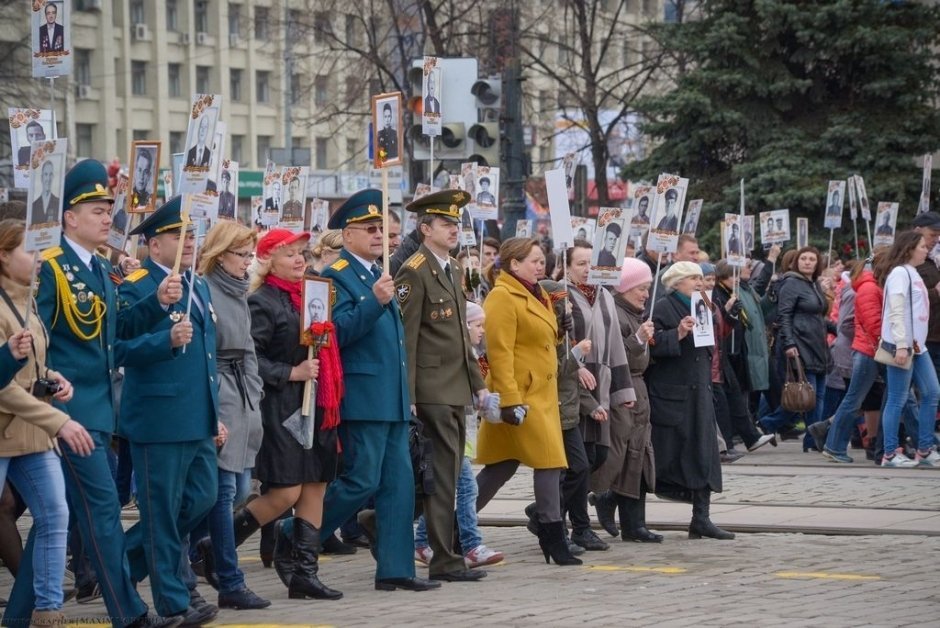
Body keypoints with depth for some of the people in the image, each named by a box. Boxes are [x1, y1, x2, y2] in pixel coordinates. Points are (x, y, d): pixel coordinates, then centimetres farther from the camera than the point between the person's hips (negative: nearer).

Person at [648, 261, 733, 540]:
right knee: (664, 455, -4)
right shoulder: (663, 308, -8)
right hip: (670, 395, -8)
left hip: (698, 395, 8)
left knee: (703, 455, 1)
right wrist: (677, 334, -30)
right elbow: (652, 345, -19)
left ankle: (701, 519, 2)